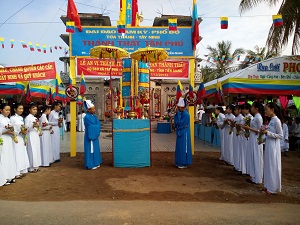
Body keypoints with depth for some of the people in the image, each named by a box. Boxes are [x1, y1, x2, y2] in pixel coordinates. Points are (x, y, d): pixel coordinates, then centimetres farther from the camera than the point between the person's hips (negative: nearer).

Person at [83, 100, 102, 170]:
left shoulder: (94, 116, 9)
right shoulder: (87, 117, -17)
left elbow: (98, 125, 5)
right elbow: (91, 127, -19)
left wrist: (97, 133, -9)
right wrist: (97, 127, -4)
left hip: (95, 135, 9)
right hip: (90, 136, -9)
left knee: (95, 149, 15)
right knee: (91, 149, -2)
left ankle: (95, 163, 26)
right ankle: (90, 165, 7)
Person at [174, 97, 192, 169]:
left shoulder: (186, 114, -17)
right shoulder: (179, 113, 10)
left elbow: (180, 123, -20)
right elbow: (176, 122, 2)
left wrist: (178, 114, -13)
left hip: (184, 133, -9)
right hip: (179, 133, 9)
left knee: (183, 148, -3)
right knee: (179, 147, 14)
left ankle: (184, 163, 5)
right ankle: (179, 162, 24)